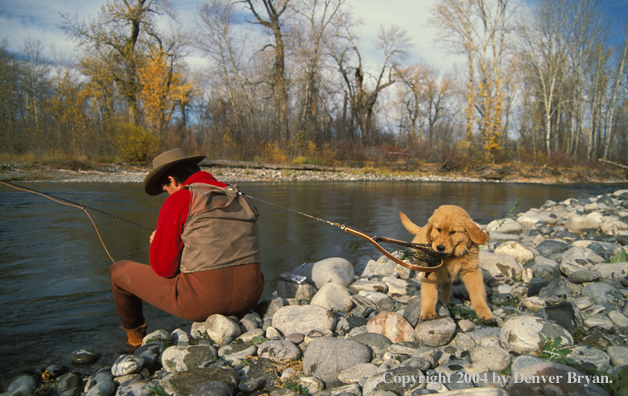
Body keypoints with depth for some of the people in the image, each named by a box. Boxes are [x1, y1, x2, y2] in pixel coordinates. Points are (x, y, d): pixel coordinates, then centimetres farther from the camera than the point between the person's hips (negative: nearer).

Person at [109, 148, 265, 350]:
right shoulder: (239, 198, 12)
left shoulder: (179, 200, -7)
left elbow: (163, 267, -7)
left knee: (119, 271, 19)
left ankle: (136, 339, 41)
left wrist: (156, 244, 14)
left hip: (202, 301, -6)